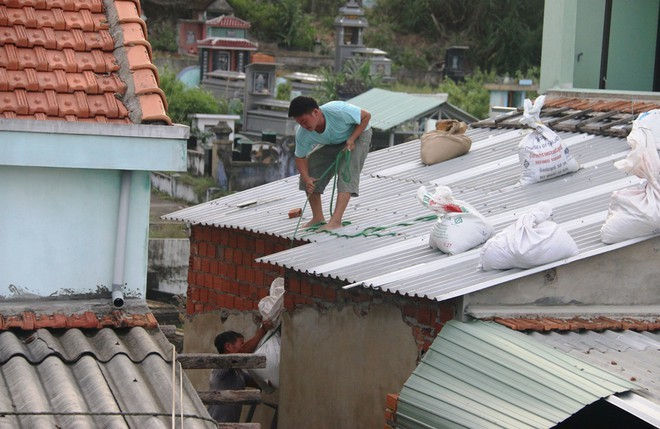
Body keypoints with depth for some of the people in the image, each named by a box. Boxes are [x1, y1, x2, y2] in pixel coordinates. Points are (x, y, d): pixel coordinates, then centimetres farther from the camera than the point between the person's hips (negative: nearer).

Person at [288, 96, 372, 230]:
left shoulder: (338, 111, -39)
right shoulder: (302, 134, -24)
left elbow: (366, 116, -24)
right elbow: (300, 158, -11)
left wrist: (351, 139, -31)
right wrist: (306, 179, -30)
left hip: (358, 134, -5)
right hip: (333, 143, 5)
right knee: (309, 170, -7)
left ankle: (336, 221, -34)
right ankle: (318, 218, 2)